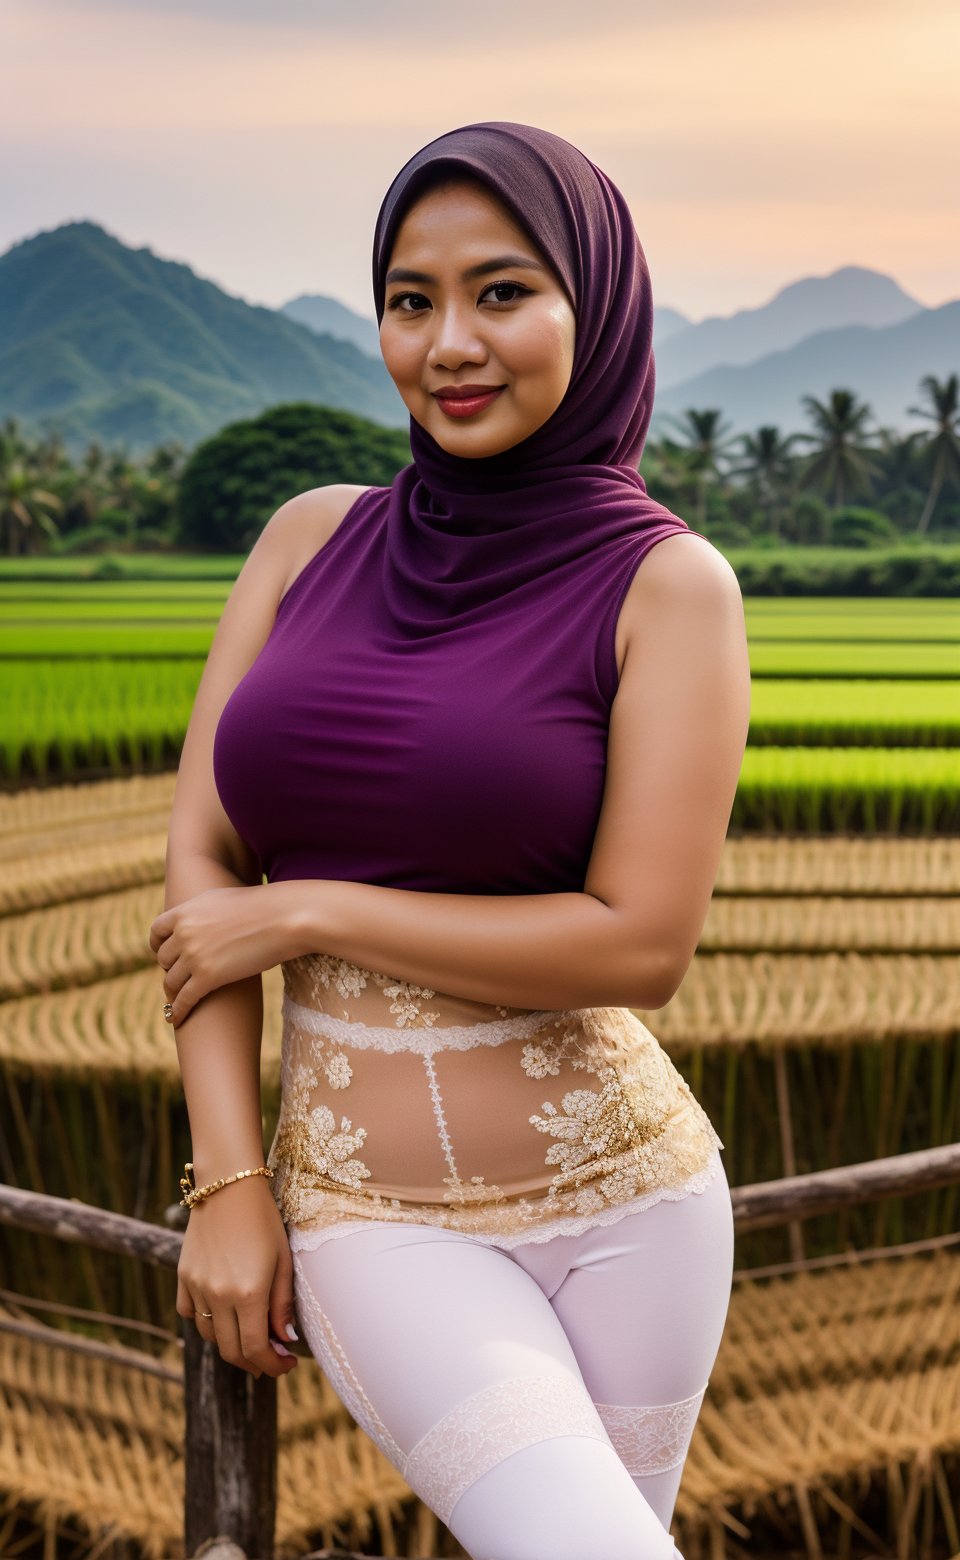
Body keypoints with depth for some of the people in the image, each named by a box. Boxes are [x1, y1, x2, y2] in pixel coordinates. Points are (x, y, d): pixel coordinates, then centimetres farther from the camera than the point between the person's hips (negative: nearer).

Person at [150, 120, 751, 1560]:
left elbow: (640, 942, -12)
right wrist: (229, 1184, -5)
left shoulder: (669, 585, -5)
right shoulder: (310, 539, 5)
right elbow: (200, 862, 2)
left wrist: (302, 913, -10)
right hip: (371, 1216, 1)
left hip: (622, 1193, 0)